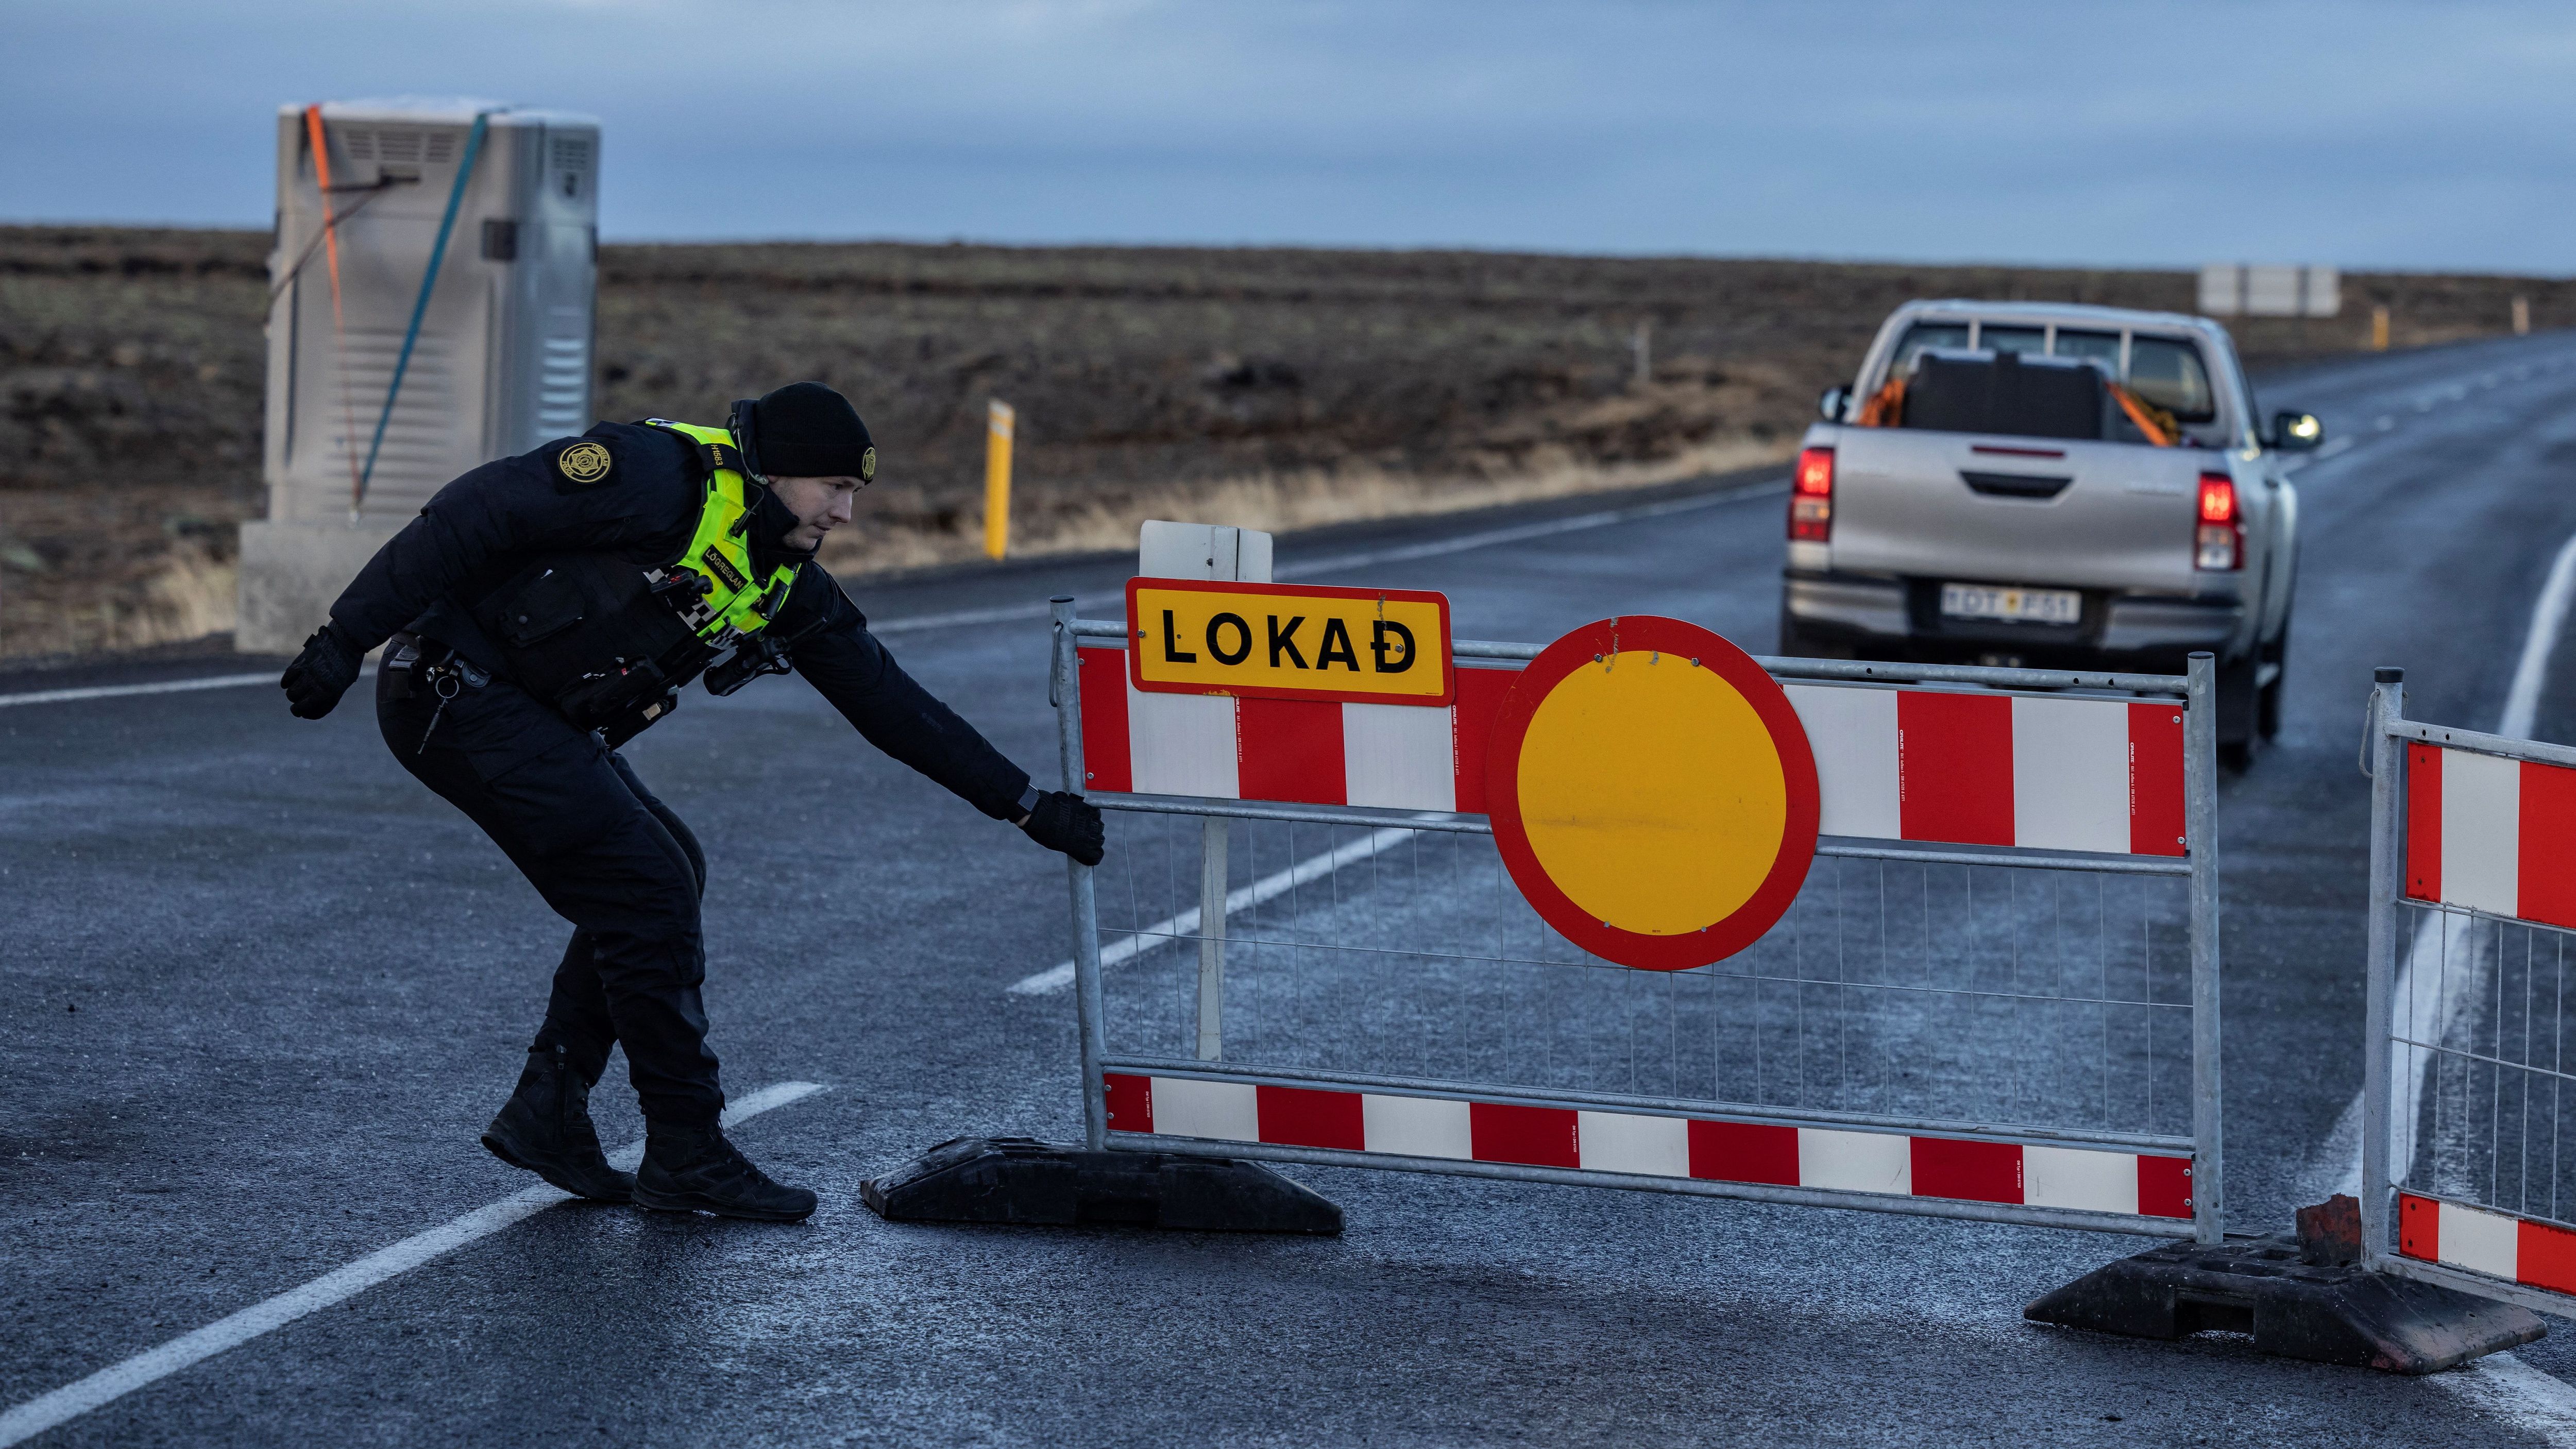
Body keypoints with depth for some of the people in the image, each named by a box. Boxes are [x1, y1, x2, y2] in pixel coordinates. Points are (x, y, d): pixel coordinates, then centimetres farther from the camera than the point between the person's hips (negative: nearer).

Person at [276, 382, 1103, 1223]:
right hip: (457, 689, -9)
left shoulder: (783, 583, 9)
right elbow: (479, 513, -21)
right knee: (648, 885, -11)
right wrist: (347, 639, -24)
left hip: (533, 718, 9)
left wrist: (1026, 805, 12)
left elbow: (887, 701, 14)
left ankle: (547, 1113, 11)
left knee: (667, 877, 6)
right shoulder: (663, 480, -17)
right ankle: (686, 1158, -2)